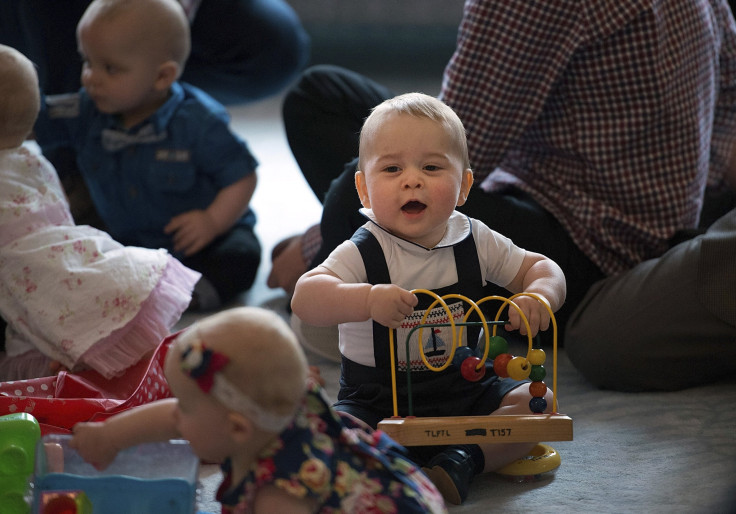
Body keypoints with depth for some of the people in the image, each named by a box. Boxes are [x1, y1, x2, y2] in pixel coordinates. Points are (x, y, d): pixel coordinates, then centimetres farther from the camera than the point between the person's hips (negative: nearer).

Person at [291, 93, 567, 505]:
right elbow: (305, 299, -29)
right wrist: (368, 300, -48)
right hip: (378, 402, -4)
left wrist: (540, 296, -20)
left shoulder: (475, 242, -2)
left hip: (464, 390, 4)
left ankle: (461, 462, -23)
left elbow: (541, 268, 6)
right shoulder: (363, 253, -15)